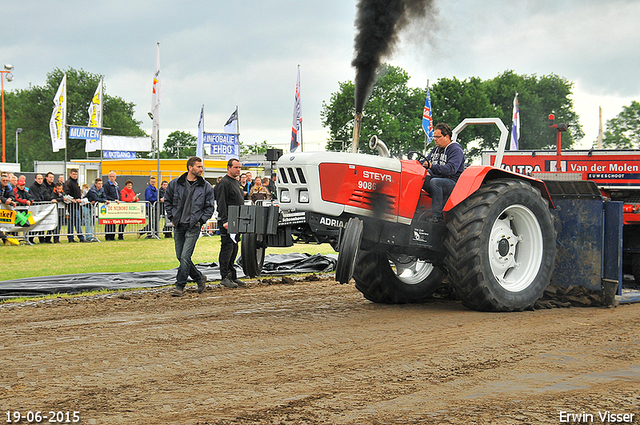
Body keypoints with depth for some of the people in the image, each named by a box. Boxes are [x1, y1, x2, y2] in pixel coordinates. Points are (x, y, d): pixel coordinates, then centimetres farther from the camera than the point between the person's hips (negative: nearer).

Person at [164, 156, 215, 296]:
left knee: (185, 257, -11)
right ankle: (199, 278, 26)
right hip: (178, 226, 3)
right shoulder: (175, 183, 3)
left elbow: (209, 207, 6)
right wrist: (172, 218, 7)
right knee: (180, 257, 8)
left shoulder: (206, 187, 0)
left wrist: (200, 221, -3)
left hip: (193, 227, -3)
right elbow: (168, 201, 15)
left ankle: (180, 286, -3)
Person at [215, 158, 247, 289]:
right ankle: (224, 277, -5)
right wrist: (225, 221, -25)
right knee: (227, 247, -8)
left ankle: (232, 276, 16)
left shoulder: (236, 182, 19)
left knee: (234, 248, 11)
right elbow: (222, 204, -18)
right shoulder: (224, 183, -11)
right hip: (227, 221, -9)